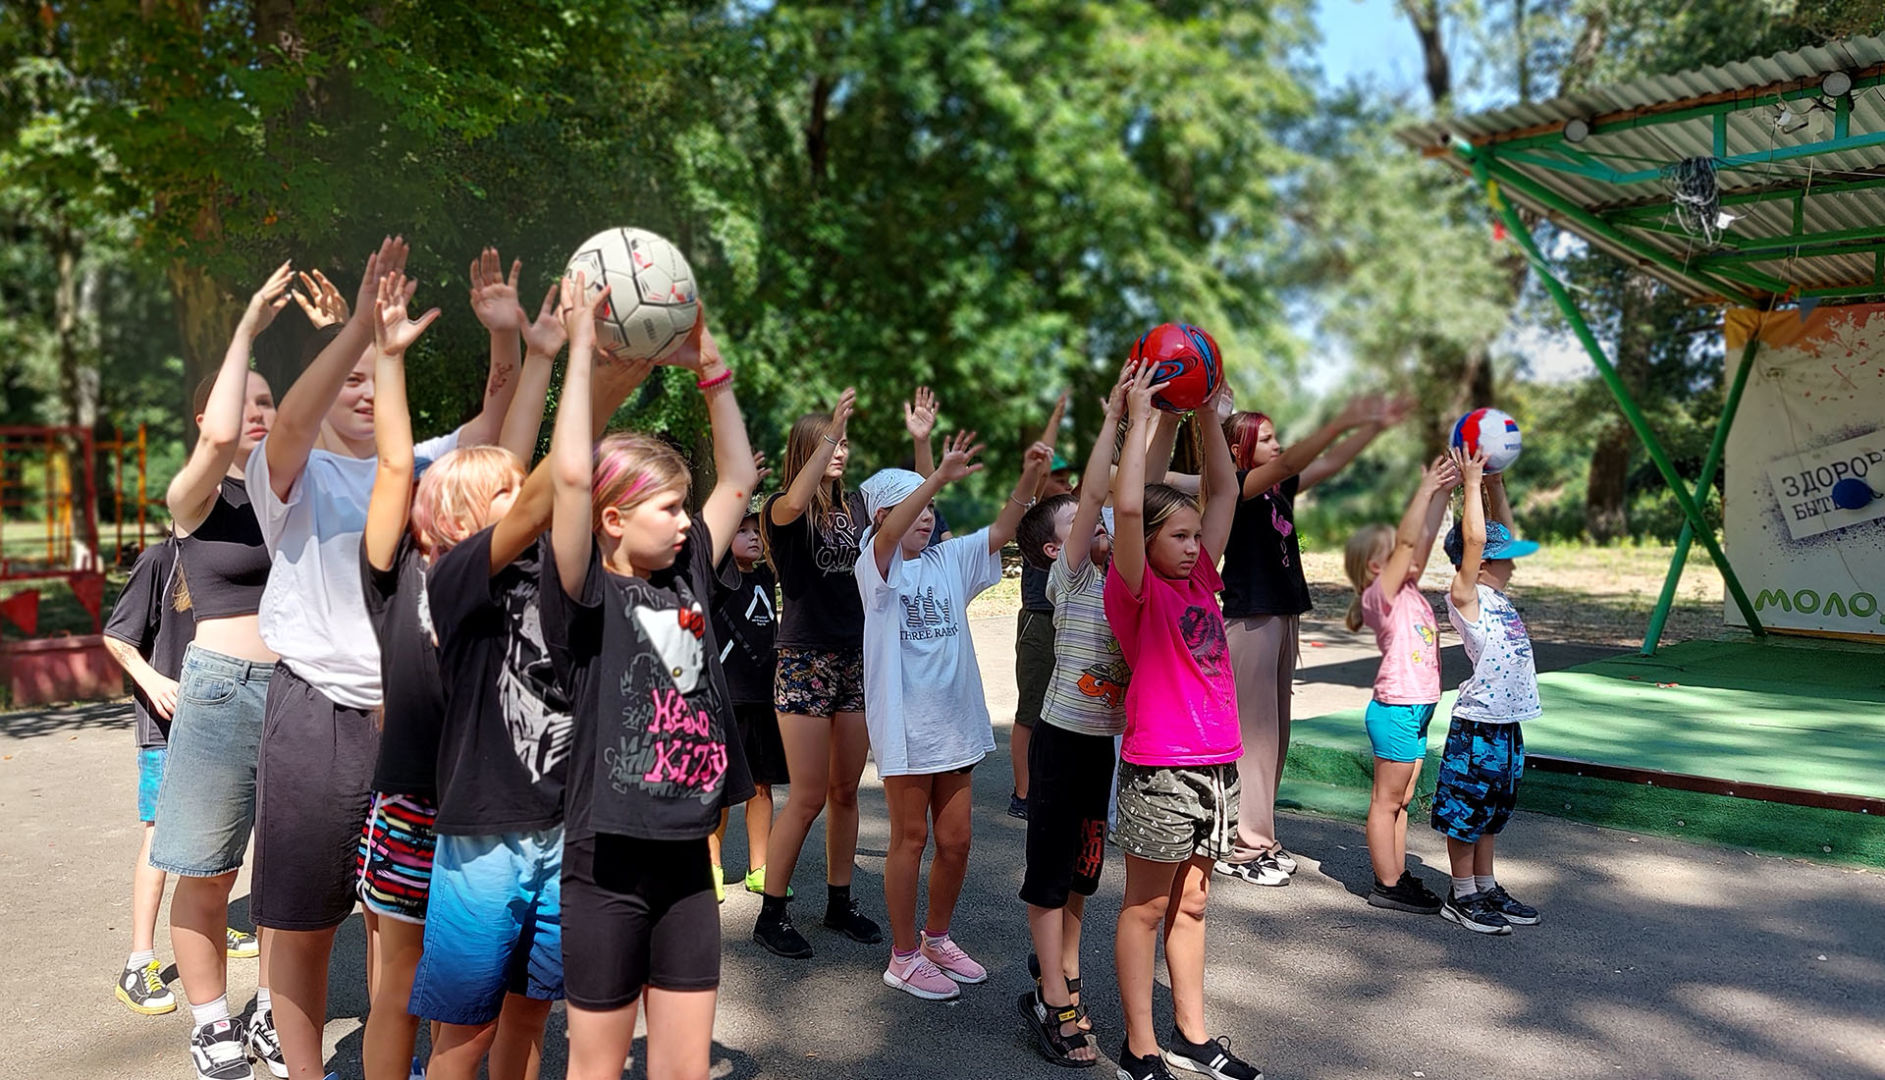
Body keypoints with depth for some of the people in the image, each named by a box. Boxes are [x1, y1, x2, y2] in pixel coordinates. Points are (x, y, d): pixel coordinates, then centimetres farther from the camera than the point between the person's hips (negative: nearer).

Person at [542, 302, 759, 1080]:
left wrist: (711, 369, 7)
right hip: (607, 868, -5)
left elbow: (738, 480, 13)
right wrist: (580, 346, -18)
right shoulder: (586, 597, -11)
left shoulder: (686, 578, 6)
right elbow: (572, 474, -24)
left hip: (687, 862, 5)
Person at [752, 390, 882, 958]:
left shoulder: (855, 506, 9)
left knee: (846, 791, 12)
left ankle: (839, 901, 27)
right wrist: (833, 427, -32)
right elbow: (793, 503, -30)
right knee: (808, 797, -3)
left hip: (856, 659, 5)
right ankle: (771, 913, 11)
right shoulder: (784, 509, -6)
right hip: (805, 660, -5)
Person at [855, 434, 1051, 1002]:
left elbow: (1000, 531, -1)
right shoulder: (876, 566, -8)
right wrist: (941, 476, -42)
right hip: (903, 725, -6)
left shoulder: (949, 561, 8)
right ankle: (904, 956, 20)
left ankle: (937, 939, 33)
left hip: (954, 721, 6)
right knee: (911, 838, 5)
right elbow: (889, 531, -29)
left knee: (955, 840, 13)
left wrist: (1030, 478, -18)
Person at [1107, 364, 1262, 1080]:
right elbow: (1127, 505, -26)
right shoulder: (1137, 590, -10)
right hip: (1159, 771, -7)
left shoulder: (1199, 577, 8)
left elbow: (1224, 489, 14)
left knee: (1190, 902, 17)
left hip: (1217, 765, 7)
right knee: (1147, 907, 6)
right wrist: (1139, 414, -18)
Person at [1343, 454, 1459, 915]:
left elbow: (1425, 538, 10)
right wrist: (1426, 488, -18)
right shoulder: (1381, 595, -12)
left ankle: (1398, 875, 24)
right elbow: (1408, 539, -21)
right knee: (1387, 799, 0)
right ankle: (1387, 885, 6)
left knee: (1400, 799, 15)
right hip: (1396, 708, -9)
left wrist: (1443, 491, 4)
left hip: (1416, 708, 9)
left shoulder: (1408, 591, 11)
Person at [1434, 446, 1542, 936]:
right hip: (1478, 723, -8)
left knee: (1490, 810, 17)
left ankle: (1487, 889, 28)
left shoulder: (1494, 594, 11)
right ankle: (1461, 896, 13)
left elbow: (1502, 534, 20)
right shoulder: (1464, 597, -12)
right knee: (1467, 809, 3)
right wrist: (1472, 483, -18)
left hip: (1507, 721, 8)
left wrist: (1495, 485, 13)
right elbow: (1474, 539, -25)